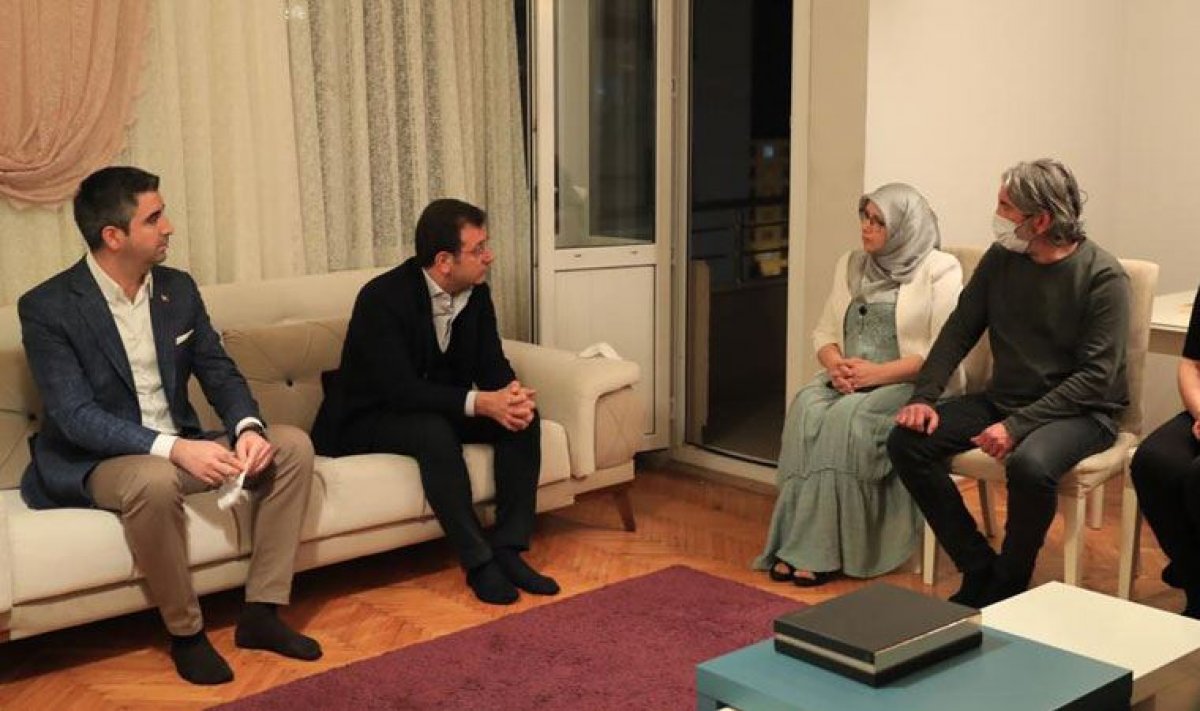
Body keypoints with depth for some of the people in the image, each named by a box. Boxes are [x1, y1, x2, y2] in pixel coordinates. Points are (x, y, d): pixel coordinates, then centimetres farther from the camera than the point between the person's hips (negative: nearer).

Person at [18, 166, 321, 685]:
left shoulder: (178, 288, 4)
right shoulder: (47, 307, -14)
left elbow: (220, 372, 5)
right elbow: (74, 416, -22)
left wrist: (248, 428, -18)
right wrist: (173, 448, -34)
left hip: (182, 447, 6)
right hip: (96, 462, -6)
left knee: (292, 445, -11)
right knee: (154, 481, -39)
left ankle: (261, 612, -8)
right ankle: (186, 633, -17)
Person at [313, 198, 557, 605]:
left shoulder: (476, 294, -4)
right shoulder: (383, 297, -26)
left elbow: (492, 364, -2)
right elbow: (400, 390, -33)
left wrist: (513, 394, -27)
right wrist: (481, 402, -41)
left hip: (440, 408, 7)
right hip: (368, 419, -7)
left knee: (523, 417, -14)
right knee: (434, 431, -37)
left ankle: (508, 549, -14)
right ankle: (478, 562, -25)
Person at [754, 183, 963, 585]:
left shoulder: (939, 270, -2)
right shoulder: (851, 265, 17)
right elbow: (824, 333, 17)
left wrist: (879, 372, -18)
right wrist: (835, 364, -6)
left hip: (912, 387, -5)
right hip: (848, 382, 5)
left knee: (846, 419, -33)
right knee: (806, 408, -28)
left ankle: (823, 550, -26)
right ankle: (796, 543, -28)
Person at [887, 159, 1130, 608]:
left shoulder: (1103, 278, -14)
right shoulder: (1001, 259, 3)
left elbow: (1096, 375, -18)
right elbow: (959, 331, 7)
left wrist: (1019, 425, -26)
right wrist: (924, 396, -9)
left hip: (1082, 411, -6)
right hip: (1004, 399, 6)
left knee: (1030, 465, -38)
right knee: (907, 440, -13)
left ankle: (1007, 587, -10)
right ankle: (980, 570, -4)